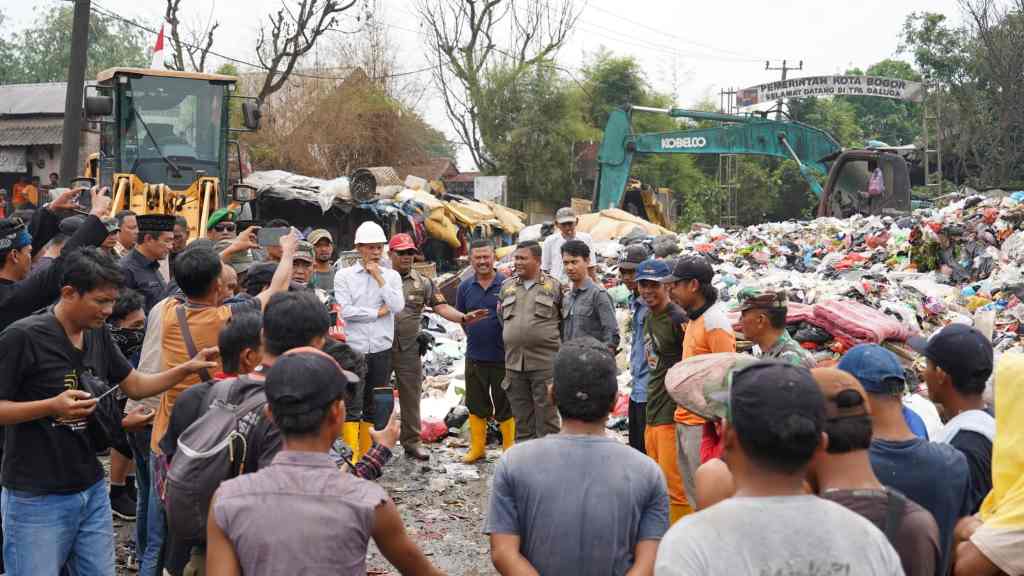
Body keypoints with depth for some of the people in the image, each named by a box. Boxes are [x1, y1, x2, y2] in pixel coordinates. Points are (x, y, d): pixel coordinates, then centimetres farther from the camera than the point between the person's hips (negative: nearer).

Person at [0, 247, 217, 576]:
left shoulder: (99, 334, 5)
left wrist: (187, 368, -1)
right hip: (37, 499, -7)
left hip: (93, 490, 7)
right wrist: (51, 406, -26)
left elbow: (136, 385, 12)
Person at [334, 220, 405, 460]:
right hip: (353, 347, -3)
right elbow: (345, 311, -11)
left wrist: (379, 278, -6)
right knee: (352, 405, -6)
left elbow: (397, 307, -8)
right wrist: (378, 312, -6)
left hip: (381, 349, 3)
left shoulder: (391, 276, 8)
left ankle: (366, 454, 18)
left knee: (374, 405, 10)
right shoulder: (344, 275, 0)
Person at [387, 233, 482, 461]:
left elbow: (441, 307, -1)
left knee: (411, 397, 10)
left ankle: (411, 442, 20)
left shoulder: (423, 283, 8)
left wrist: (463, 318, -16)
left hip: (410, 349, 3)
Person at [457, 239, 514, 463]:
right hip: (475, 356, 3)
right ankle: (477, 447, 26)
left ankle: (509, 448, 18)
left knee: (505, 405, 6)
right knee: (476, 404, 13)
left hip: (503, 356, -3)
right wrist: (474, 337, 8)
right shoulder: (465, 287, 5)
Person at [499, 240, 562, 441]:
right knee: (522, 419, 11)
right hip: (514, 363, 4)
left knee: (546, 417, -1)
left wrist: (549, 339, 3)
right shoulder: (507, 286, 12)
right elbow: (501, 317, 21)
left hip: (545, 363, -4)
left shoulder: (553, 286, 1)